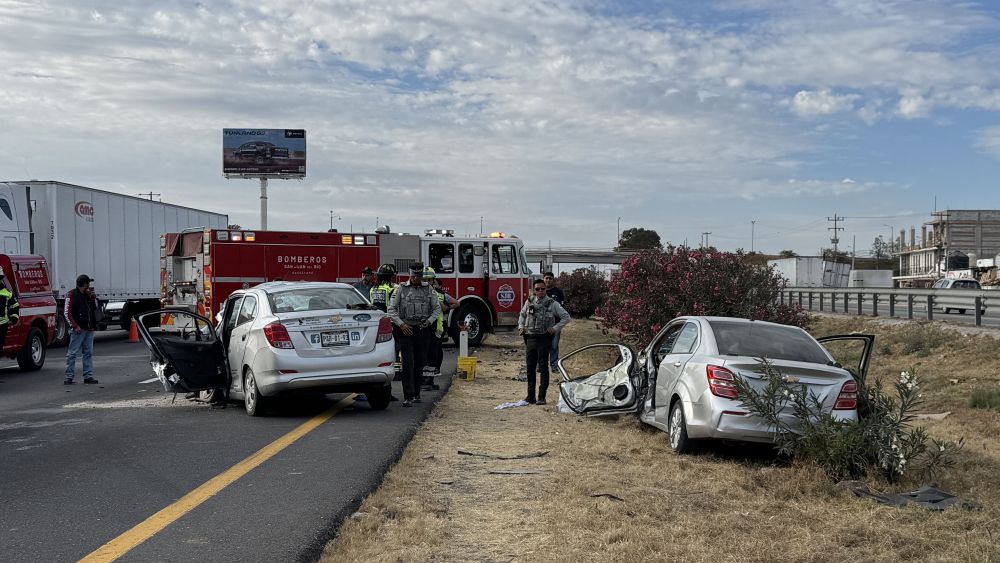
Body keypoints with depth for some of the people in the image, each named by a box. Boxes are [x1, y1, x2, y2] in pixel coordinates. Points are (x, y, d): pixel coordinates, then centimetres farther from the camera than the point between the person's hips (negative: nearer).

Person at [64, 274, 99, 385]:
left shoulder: (89, 294, 17)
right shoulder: (72, 295, -4)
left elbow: (95, 308, 17)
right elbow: (67, 312, -8)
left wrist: (93, 297, 1)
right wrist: (75, 326, -15)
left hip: (89, 329, 7)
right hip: (78, 330, -7)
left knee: (88, 353, 7)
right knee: (72, 353, -3)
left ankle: (88, 376, 11)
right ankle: (69, 377, -1)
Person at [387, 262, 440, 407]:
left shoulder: (428, 289, 7)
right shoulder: (401, 289, 0)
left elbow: (437, 308, 11)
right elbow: (391, 309, -1)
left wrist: (429, 320, -6)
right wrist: (401, 324, -11)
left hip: (422, 330, 3)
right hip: (405, 329, -3)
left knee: (419, 363, 9)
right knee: (408, 362, -10)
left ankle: (416, 393, 22)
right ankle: (408, 396, -11)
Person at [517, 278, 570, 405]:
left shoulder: (552, 304, -3)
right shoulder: (529, 302, 8)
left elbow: (566, 317, 1)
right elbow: (522, 315, 26)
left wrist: (555, 328, -8)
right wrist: (521, 327, 11)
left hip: (544, 339, -4)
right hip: (530, 338, 4)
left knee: (543, 368, -3)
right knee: (530, 368, 7)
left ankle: (541, 397, 1)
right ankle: (531, 396, 15)